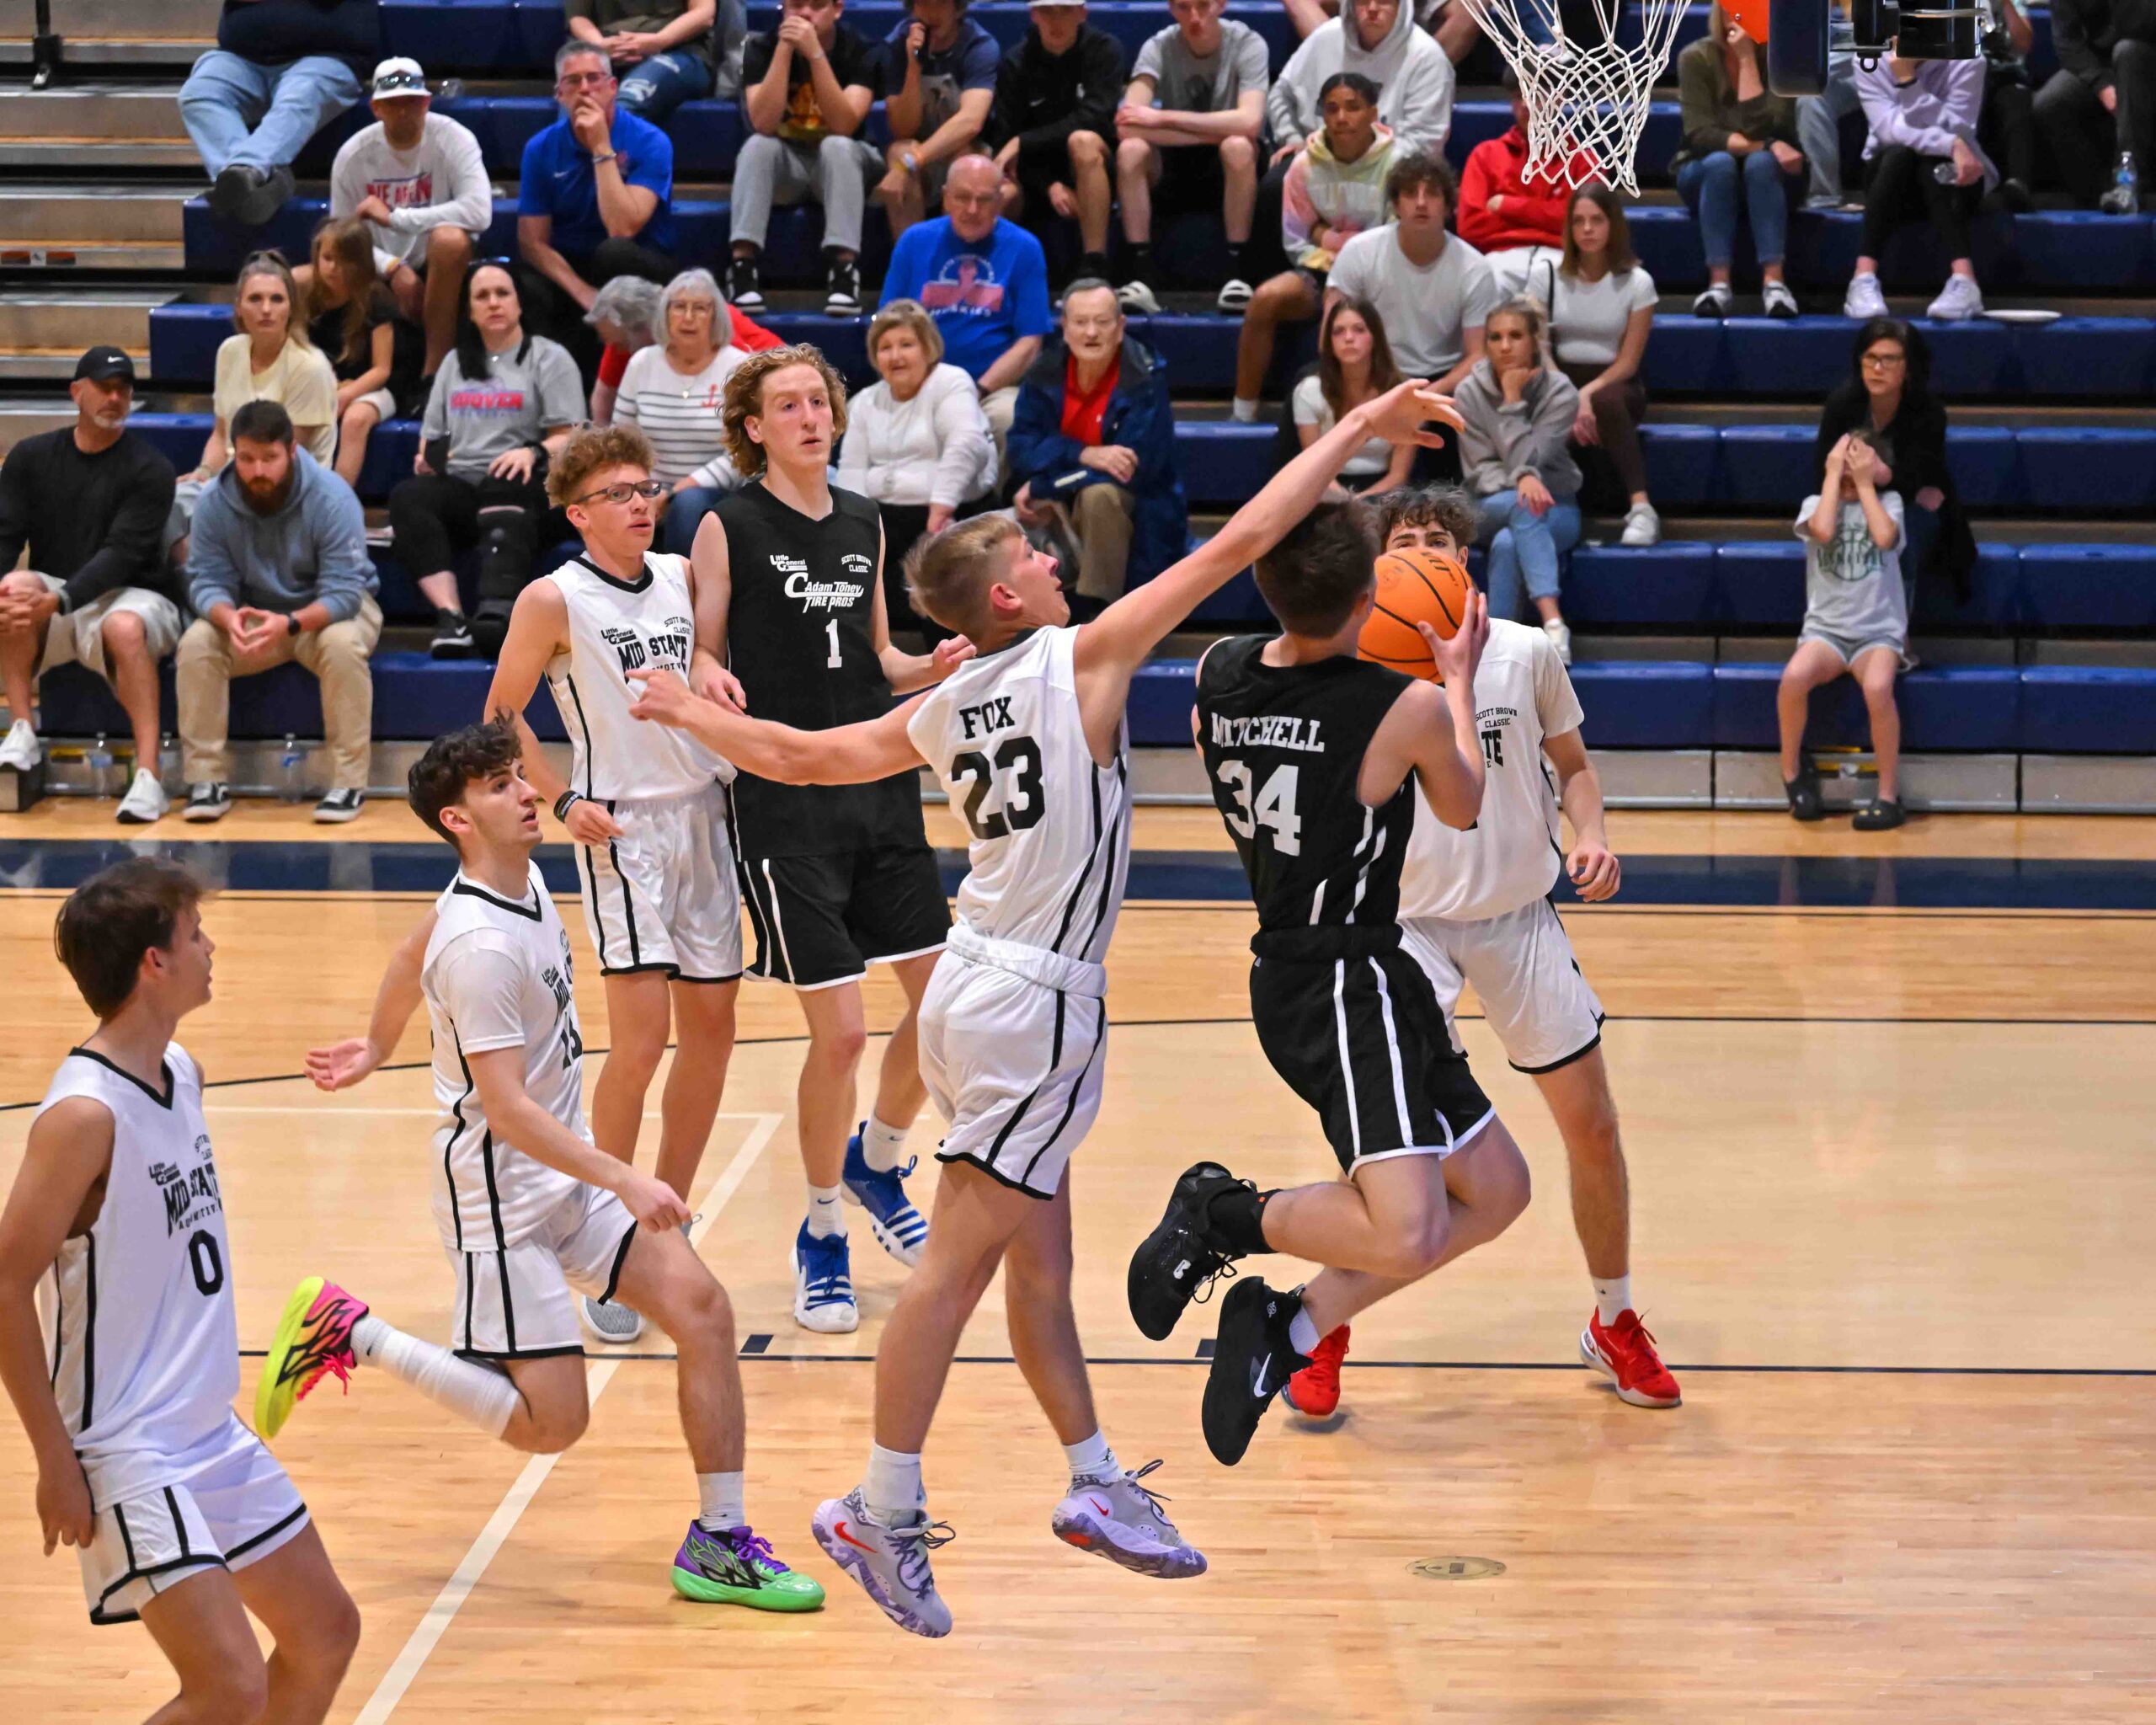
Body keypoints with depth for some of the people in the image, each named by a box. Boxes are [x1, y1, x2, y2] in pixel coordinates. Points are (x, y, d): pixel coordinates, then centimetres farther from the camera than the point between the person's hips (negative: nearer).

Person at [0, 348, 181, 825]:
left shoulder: (149, 468, -6)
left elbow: (122, 553, -18)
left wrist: (58, 602, -33)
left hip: (135, 596, -3)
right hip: (55, 598, 3)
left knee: (124, 627, -37)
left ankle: (149, 777, -40)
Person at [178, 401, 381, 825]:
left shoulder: (332, 498, -22)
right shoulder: (215, 503, -11)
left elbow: (342, 591, -26)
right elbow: (206, 581, -12)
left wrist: (290, 624, -44)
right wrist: (228, 617, -37)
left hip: (329, 612, -3)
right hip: (252, 615, 3)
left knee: (342, 644, -37)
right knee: (196, 644, -24)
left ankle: (349, 782, -27)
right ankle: (207, 779, -16)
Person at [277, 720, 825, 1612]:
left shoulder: (522, 877, 4)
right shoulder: (482, 946, -25)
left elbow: (410, 959, 22)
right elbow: (505, 1108, -27)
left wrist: (375, 1049, 37)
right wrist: (625, 1182, -30)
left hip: (570, 1172, 9)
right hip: (500, 1193, -9)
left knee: (700, 1306, -4)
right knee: (551, 1422, -7)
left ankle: (719, 1545, 2)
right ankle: (352, 1335, 7)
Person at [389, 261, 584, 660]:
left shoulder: (549, 358, 14)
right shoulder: (455, 362, 30)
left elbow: (570, 438, 3)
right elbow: (432, 434, 27)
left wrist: (533, 452, -18)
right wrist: (427, 457, 3)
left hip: (521, 489, -4)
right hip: (459, 488, 4)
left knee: (501, 487, -41)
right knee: (408, 497, -30)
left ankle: (497, 616, -63)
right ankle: (450, 616, -48)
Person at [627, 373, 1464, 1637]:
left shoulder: (946, 708, 8)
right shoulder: (1084, 658, -11)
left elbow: (810, 755, 18)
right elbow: (1237, 544, -11)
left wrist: (692, 714, 37)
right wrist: (1357, 429, -4)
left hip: (982, 986, 8)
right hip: (1032, 1008, -8)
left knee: (1041, 1255, 15)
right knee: (960, 1263, -3)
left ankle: (1098, 1487, 25)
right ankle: (883, 1515, 1)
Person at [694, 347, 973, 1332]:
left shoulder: (864, 524, 12)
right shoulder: (728, 528, -4)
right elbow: (701, 662, -2)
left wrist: (932, 669, 0)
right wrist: (709, 684, -24)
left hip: (881, 786, 6)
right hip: (784, 800, -6)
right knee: (839, 1030, -8)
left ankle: (875, 1164, 31)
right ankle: (822, 1234, 12)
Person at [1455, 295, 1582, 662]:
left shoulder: (1560, 392, -9)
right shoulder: (1471, 391, -4)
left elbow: (1525, 460, -17)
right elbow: (1479, 469, -8)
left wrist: (1513, 399, -18)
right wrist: (1520, 483, -27)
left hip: (1555, 510, -1)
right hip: (1491, 509, 1)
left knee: (1508, 544, -35)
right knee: (1524, 506, -36)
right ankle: (1554, 624, -50)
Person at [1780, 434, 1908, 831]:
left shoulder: (1889, 502, 9)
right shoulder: (1815, 503, 9)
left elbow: (1884, 537, -15)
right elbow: (1823, 530, -16)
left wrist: (1863, 482, -5)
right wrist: (1834, 474, -6)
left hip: (1879, 630, -1)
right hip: (1826, 627, 1)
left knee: (1877, 687, -36)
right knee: (1794, 677, -34)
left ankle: (1889, 795, -21)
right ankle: (1792, 768, -7)